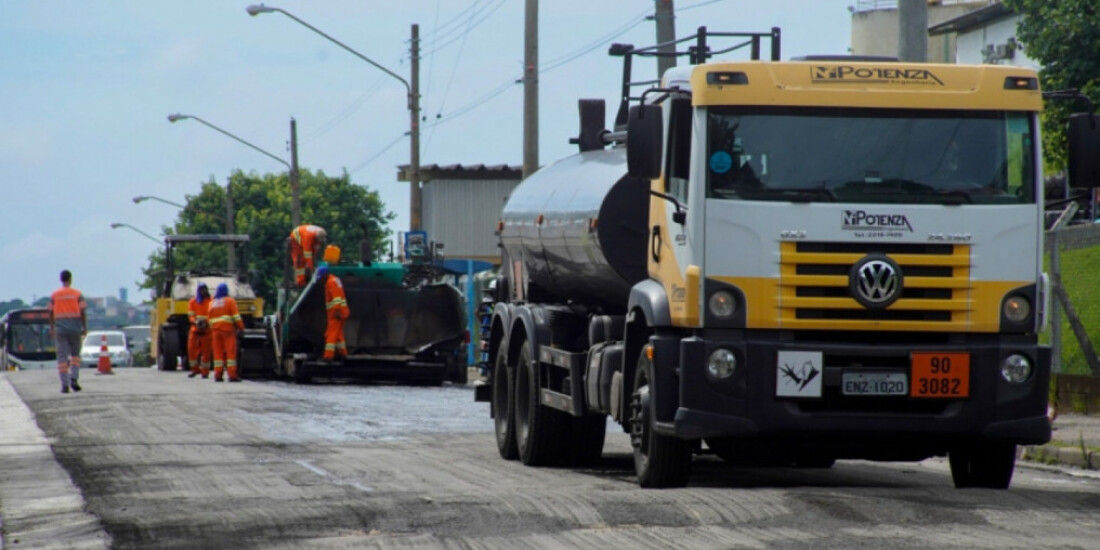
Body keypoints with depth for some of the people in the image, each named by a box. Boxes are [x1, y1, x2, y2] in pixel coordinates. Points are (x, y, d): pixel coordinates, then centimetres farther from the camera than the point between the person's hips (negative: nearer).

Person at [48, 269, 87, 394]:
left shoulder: (54, 295, 2)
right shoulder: (77, 294, -1)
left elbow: (51, 313, 3)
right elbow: (82, 312, -3)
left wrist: (52, 329, 11)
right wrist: (85, 327, 4)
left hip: (60, 329, 0)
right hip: (75, 328, 0)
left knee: (62, 356, 0)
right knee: (75, 354, 15)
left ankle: (65, 384, -6)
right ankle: (74, 378, -3)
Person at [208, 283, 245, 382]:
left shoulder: (212, 302, 15)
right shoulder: (230, 301, 0)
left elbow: (210, 319, 15)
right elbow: (236, 316, -7)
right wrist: (241, 327, -3)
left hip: (215, 329, 4)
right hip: (228, 329, -4)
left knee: (218, 352, 5)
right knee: (231, 352, -5)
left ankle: (218, 375, 0)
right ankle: (232, 375, -12)